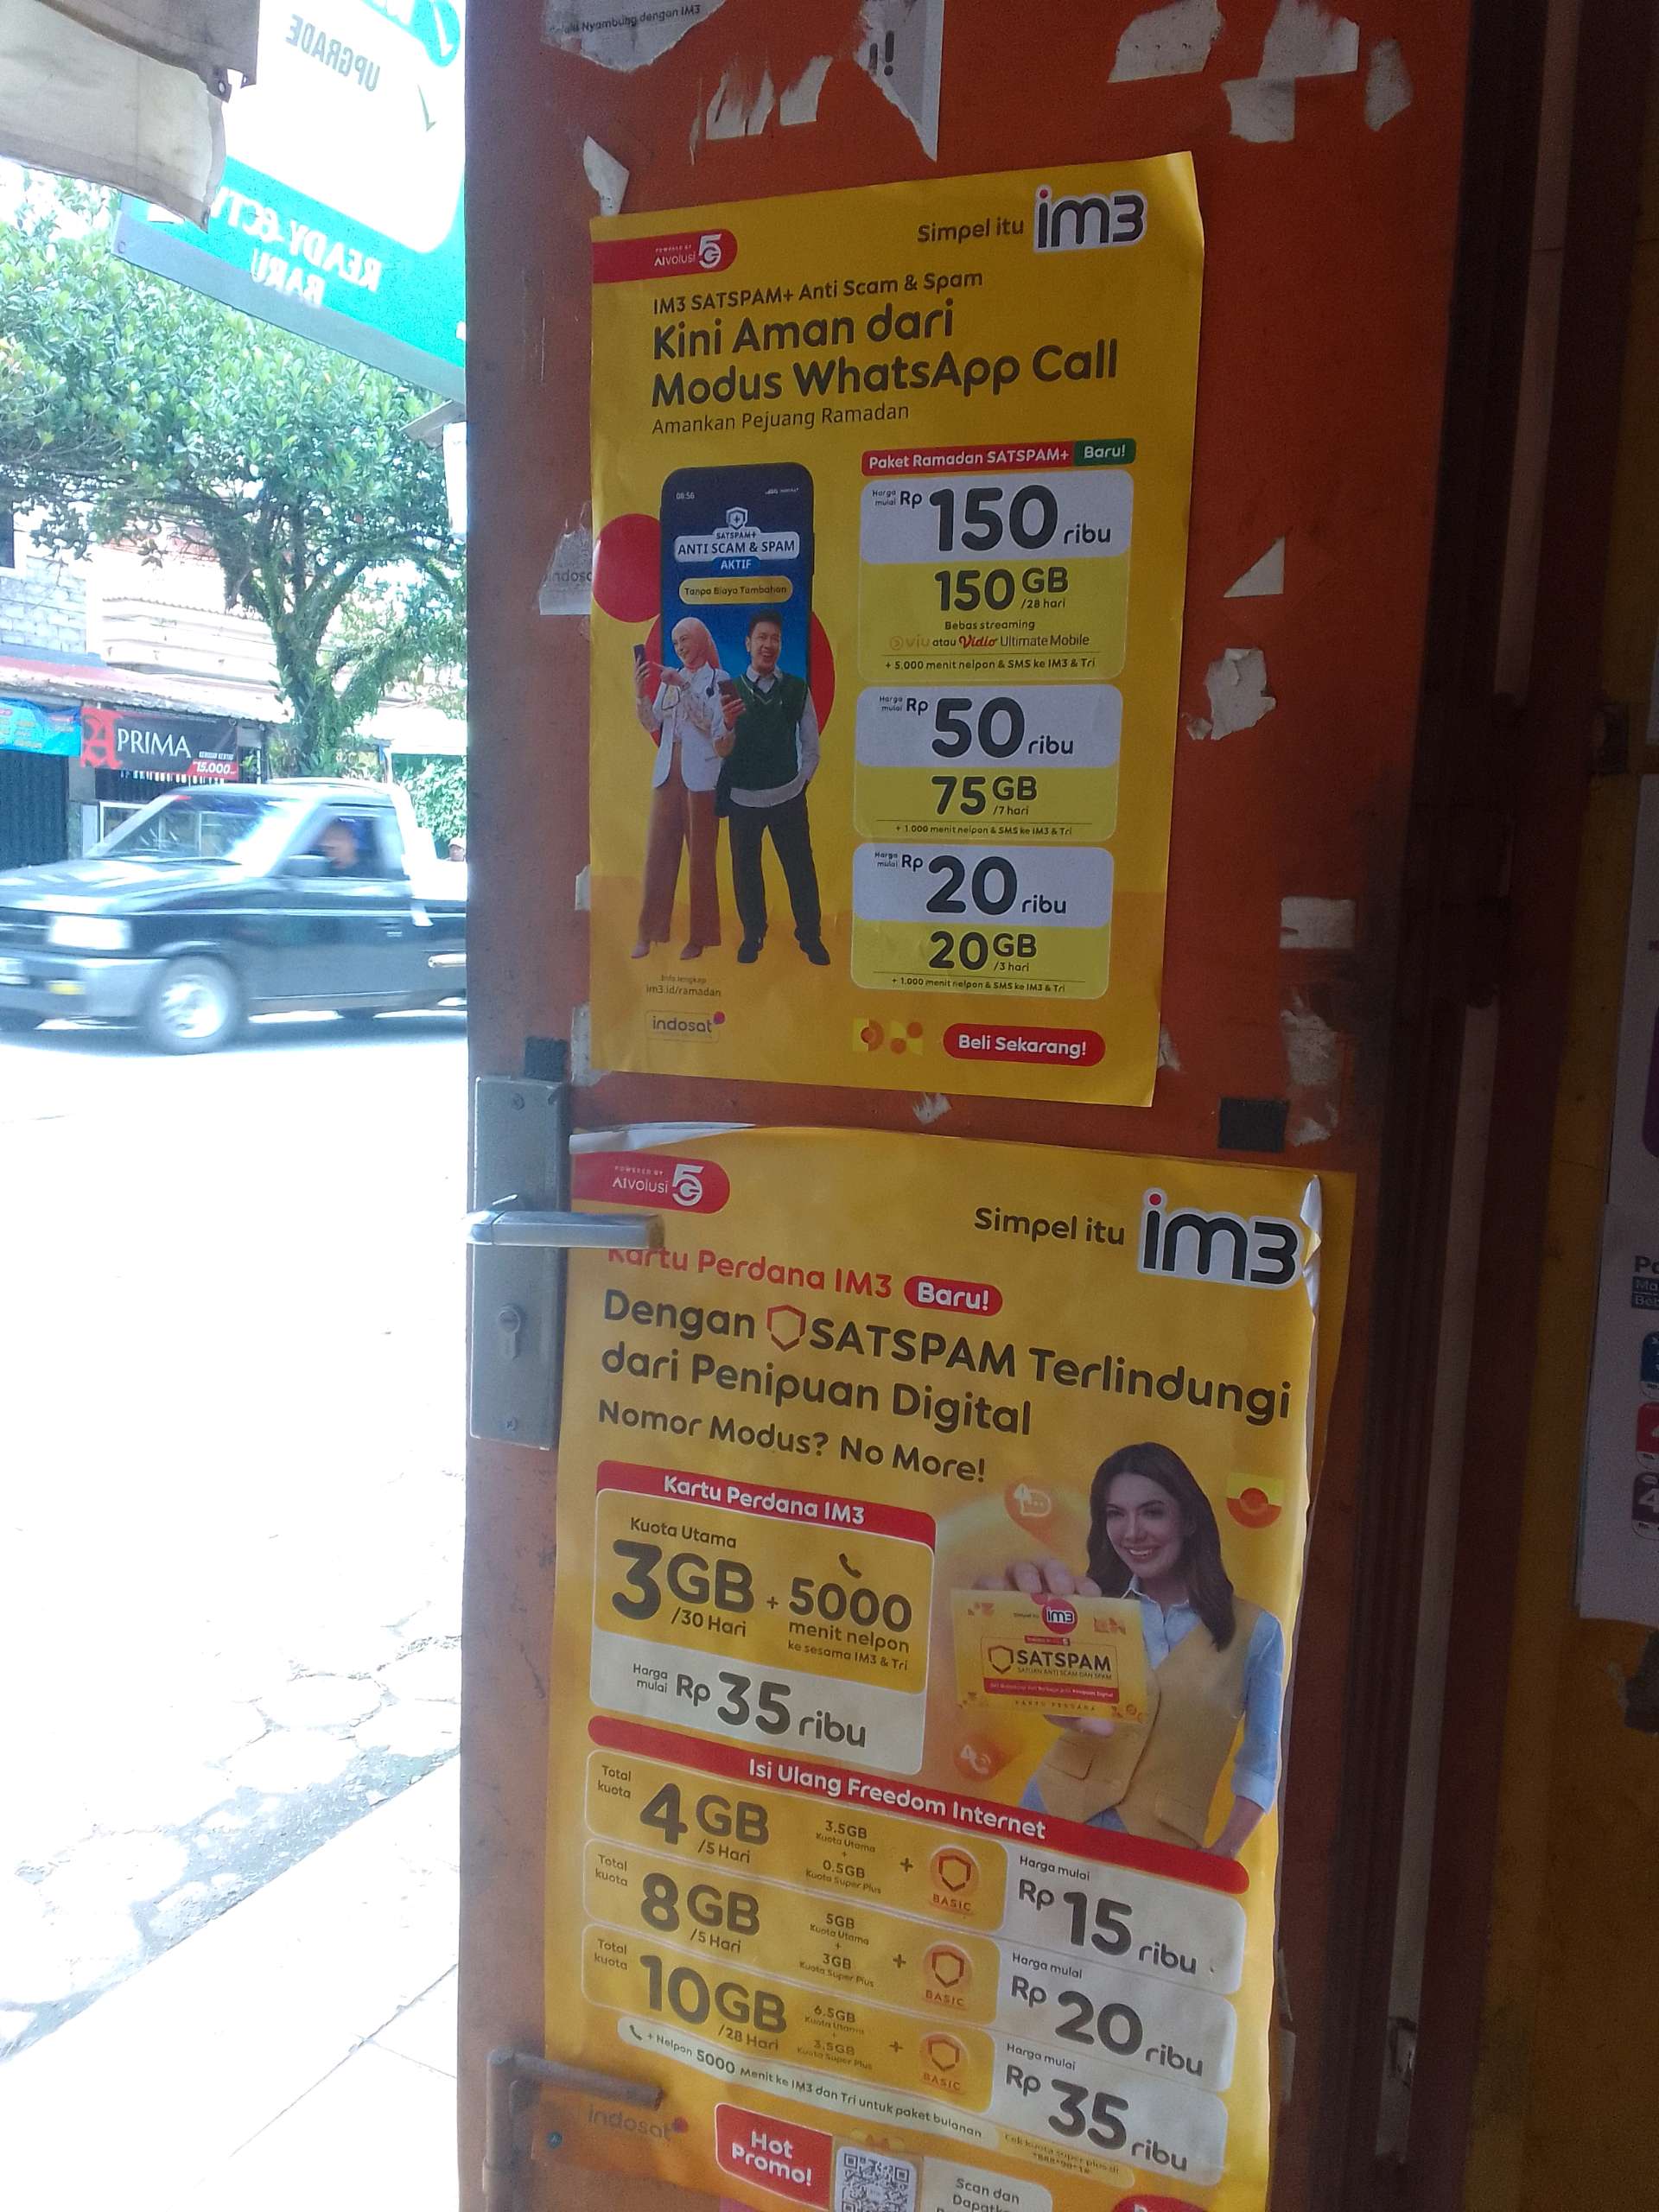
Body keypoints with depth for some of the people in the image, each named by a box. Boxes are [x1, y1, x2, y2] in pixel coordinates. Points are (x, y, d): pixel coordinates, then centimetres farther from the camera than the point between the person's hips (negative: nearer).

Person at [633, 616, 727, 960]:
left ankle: (698, 936, 5)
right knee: (658, 851, 2)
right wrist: (640, 690, -6)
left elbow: (711, 721, -10)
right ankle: (648, 932, 6)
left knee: (701, 855, 0)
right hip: (667, 773, 4)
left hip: (700, 774, -4)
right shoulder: (668, 678, 14)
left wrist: (682, 686, -17)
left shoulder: (717, 680, 1)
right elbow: (652, 724, 8)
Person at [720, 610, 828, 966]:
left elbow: (810, 746, 6)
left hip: (788, 798, 0)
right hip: (742, 799, 1)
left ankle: (810, 936, 20)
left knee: (800, 867, 5)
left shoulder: (797, 689, -1)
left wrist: (802, 781, 1)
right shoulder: (730, 690, -2)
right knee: (746, 869, 11)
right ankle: (752, 935, 28)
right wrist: (728, 724, -24)